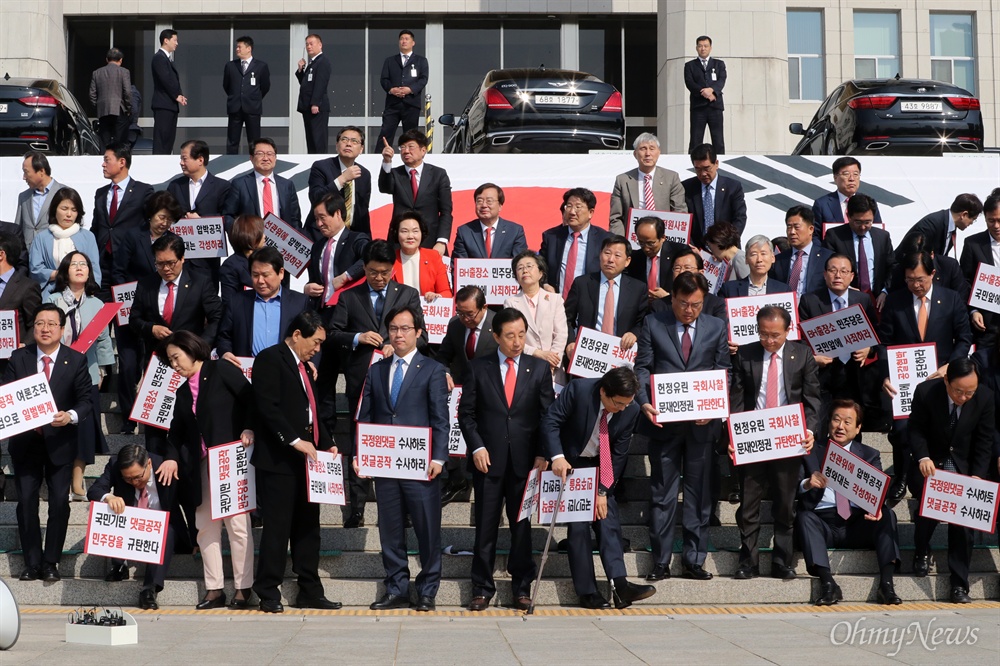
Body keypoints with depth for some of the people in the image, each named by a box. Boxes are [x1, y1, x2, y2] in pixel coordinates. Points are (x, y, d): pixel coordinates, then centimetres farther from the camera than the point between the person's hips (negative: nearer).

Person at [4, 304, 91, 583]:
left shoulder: (76, 360, -5)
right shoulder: (19, 358, 0)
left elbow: (86, 400, -6)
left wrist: (71, 416, -25)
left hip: (60, 441, -1)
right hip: (25, 441, 1)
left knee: (59, 502, 1)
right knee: (26, 501, 1)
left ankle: (51, 562, 14)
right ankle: (32, 563, 11)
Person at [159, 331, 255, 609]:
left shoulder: (221, 371, -1)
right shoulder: (183, 392, 18)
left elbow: (251, 398, -7)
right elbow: (177, 431, 15)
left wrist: (249, 430, -18)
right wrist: (173, 458, 1)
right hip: (202, 464, 7)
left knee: (237, 523, -5)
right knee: (206, 525, 4)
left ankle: (243, 588, 0)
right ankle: (214, 589, 8)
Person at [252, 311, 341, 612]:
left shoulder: (303, 366, 20)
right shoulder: (270, 359, -8)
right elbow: (267, 407, -18)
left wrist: (326, 443, 12)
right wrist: (294, 440, -22)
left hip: (304, 459, 9)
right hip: (278, 461, -9)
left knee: (307, 528, 10)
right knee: (277, 527, -5)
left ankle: (310, 592, 15)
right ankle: (268, 594, 2)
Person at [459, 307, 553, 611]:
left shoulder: (539, 368, 6)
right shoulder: (478, 367, 4)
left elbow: (548, 415, 6)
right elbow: (466, 413, 5)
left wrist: (542, 454, -4)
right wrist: (476, 447, -7)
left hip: (525, 460, 0)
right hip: (488, 459, 0)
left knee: (522, 526, 5)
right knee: (485, 526, 3)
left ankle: (522, 587, 14)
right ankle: (482, 587, 11)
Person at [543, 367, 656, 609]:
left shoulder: (631, 410, -14)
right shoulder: (579, 390, -25)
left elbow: (619, 454, -8)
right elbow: (550, 421, -21)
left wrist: (603, 490, -11)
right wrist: (557, 457, -34)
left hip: (601, 468, 4)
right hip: (569, 465, -3)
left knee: (609, 521, -8)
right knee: (578, 525, -8)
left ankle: (619, 584, -14)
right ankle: (587, 593, -8)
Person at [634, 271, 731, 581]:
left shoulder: (716, 327, 7)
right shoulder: (653, 324, 3)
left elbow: (724, 373, 6)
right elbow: (642, 367, 1)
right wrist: (645, 402, -15)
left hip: (702, 422, 1)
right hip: (664, 421, -1)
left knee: (699, 494, 6)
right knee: (663, 493, 4)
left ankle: (694, 561, 14)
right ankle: (660, 562, 10)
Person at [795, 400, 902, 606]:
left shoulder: (869, 456, 17)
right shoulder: (813, 454, 14)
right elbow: (796, 492, 4)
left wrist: (876, 509, -23)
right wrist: (807, 484, -20)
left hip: (857, 526, 1)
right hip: (823, 525, -1)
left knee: (887, 514, -24)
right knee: (804, 516, -30)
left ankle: (886, 584, -32)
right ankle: (827, 584, -38)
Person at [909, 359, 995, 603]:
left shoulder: (985, 397, -16)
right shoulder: (925, 391, -20)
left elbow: (984, 441, -9)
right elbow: (916, 430, -11)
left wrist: (978, 475, -19)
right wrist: (923, 457, -29)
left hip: (964, 466, 1)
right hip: (931, 463, -1)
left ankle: (959, 583, -1)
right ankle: (921, 552, 13)